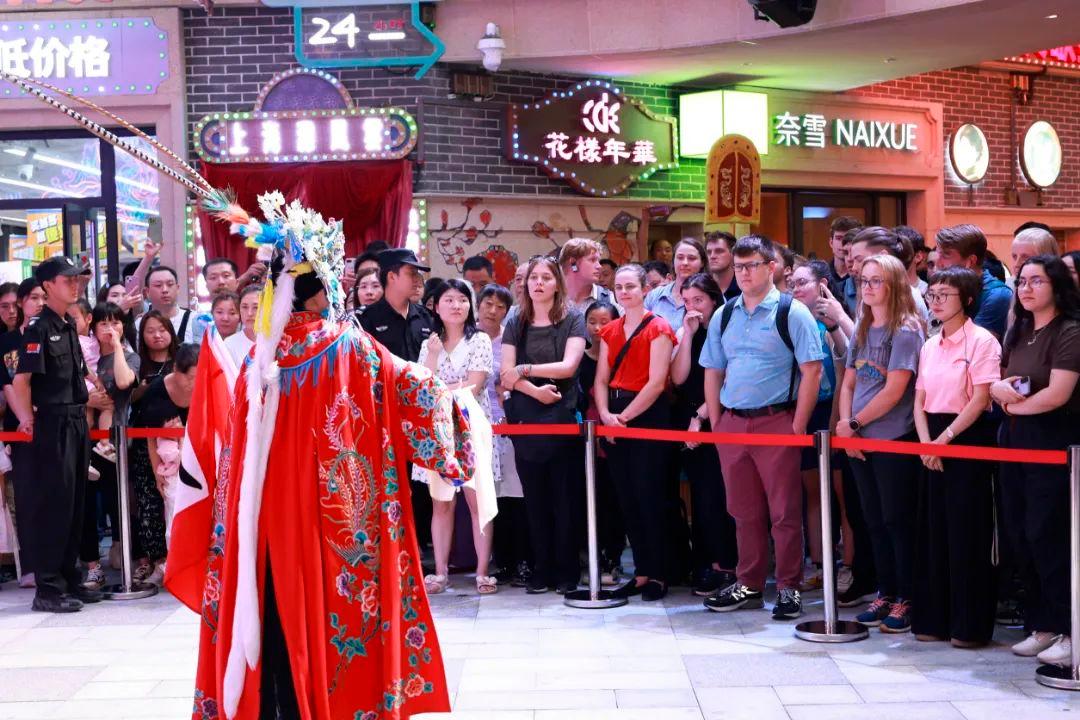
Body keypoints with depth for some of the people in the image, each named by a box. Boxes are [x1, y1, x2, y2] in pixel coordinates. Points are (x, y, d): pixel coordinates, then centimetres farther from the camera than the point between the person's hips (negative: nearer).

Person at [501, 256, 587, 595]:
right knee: (534, 497, 5)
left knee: (564, 498, 0)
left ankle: (566, 571, 7)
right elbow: (507, 372, 2)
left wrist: (524, 370, -8)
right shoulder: (516, 323, 10)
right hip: (525, 419, 3)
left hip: (562, 417, -2)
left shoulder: (573, 320, 3)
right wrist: (535, 390, -14)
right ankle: (541, 569, 12)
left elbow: (569, 365, -9)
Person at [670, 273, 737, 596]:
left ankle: (725, 565, -2)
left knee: (715, 495, -8)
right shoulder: (684, 333, 11)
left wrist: (701, 416, -10)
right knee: (700, 494, 7)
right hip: (687, 423, 5)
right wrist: (688, 334, -6)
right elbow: (678, 377, -2)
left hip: (717, 423, -5)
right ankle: (705, 562, 13)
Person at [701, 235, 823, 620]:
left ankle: (789, 588, 9)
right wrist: (715, 423, 8)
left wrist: (797, 426, -13)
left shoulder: (792, 313, -5)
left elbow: (811, 372, -9)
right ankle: (749, 586, 23)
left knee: (785, 511, 0)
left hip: (776, 421, -5)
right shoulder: (723, 316, 10)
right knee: (744, 511, 12)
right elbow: (713, 373, 15)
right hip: (732, 422, 5)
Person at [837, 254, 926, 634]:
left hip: (895, 441, -7)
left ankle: (907, 599, 8)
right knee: (875, 520, 12)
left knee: (898, 520, -1)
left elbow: (894, 390, -15)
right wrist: (846, 426, -1)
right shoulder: (861, 330, 12)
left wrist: (855, 423, -8)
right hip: (859, 441, 7)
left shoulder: (906, 330, -9)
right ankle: (885, 593, 21)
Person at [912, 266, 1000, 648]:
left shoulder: (981, 340, -8)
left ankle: (971, 624, 5)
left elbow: (980, 399, -14)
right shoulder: (930, 346, 12)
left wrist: (945, 438, -14)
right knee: (933, 530, 8)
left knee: (966, 534, -4)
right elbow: (920, 400, 10)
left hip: (968, 441, -7)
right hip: (933, 442, 7)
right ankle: (934, 618, 17)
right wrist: (926, 443, -5)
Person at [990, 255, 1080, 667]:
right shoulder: (1018, 332, 15)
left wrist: (1017, 404, -4)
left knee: (1046, 536, -9)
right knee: (1021, 536, 9)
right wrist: (1000, 389, -7)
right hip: (1015, 440, 8)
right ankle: (1041, 626, 19)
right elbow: (992, 383, 17)